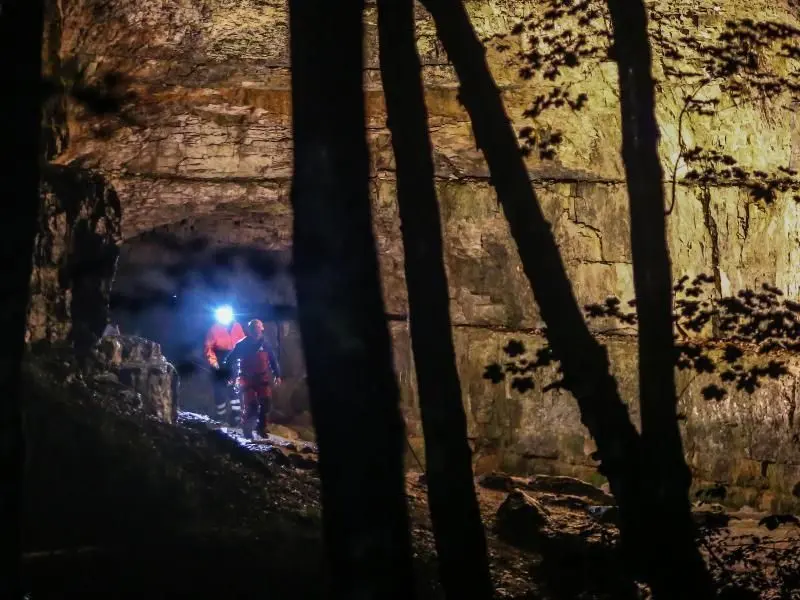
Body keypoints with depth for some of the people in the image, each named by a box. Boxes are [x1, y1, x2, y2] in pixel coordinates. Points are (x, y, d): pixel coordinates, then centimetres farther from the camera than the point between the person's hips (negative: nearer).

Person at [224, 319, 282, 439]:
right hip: (248, 378, -3)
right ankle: (247, 429, 12)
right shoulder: (242, 345, -9)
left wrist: (277, 375, 11)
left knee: (266, 401, -10)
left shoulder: (265, 343, 0)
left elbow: (273, 360, 11)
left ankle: (261, 427, 10)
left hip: (263, 377, 3)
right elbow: (230, 359, -2)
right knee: (251, 405, -11)